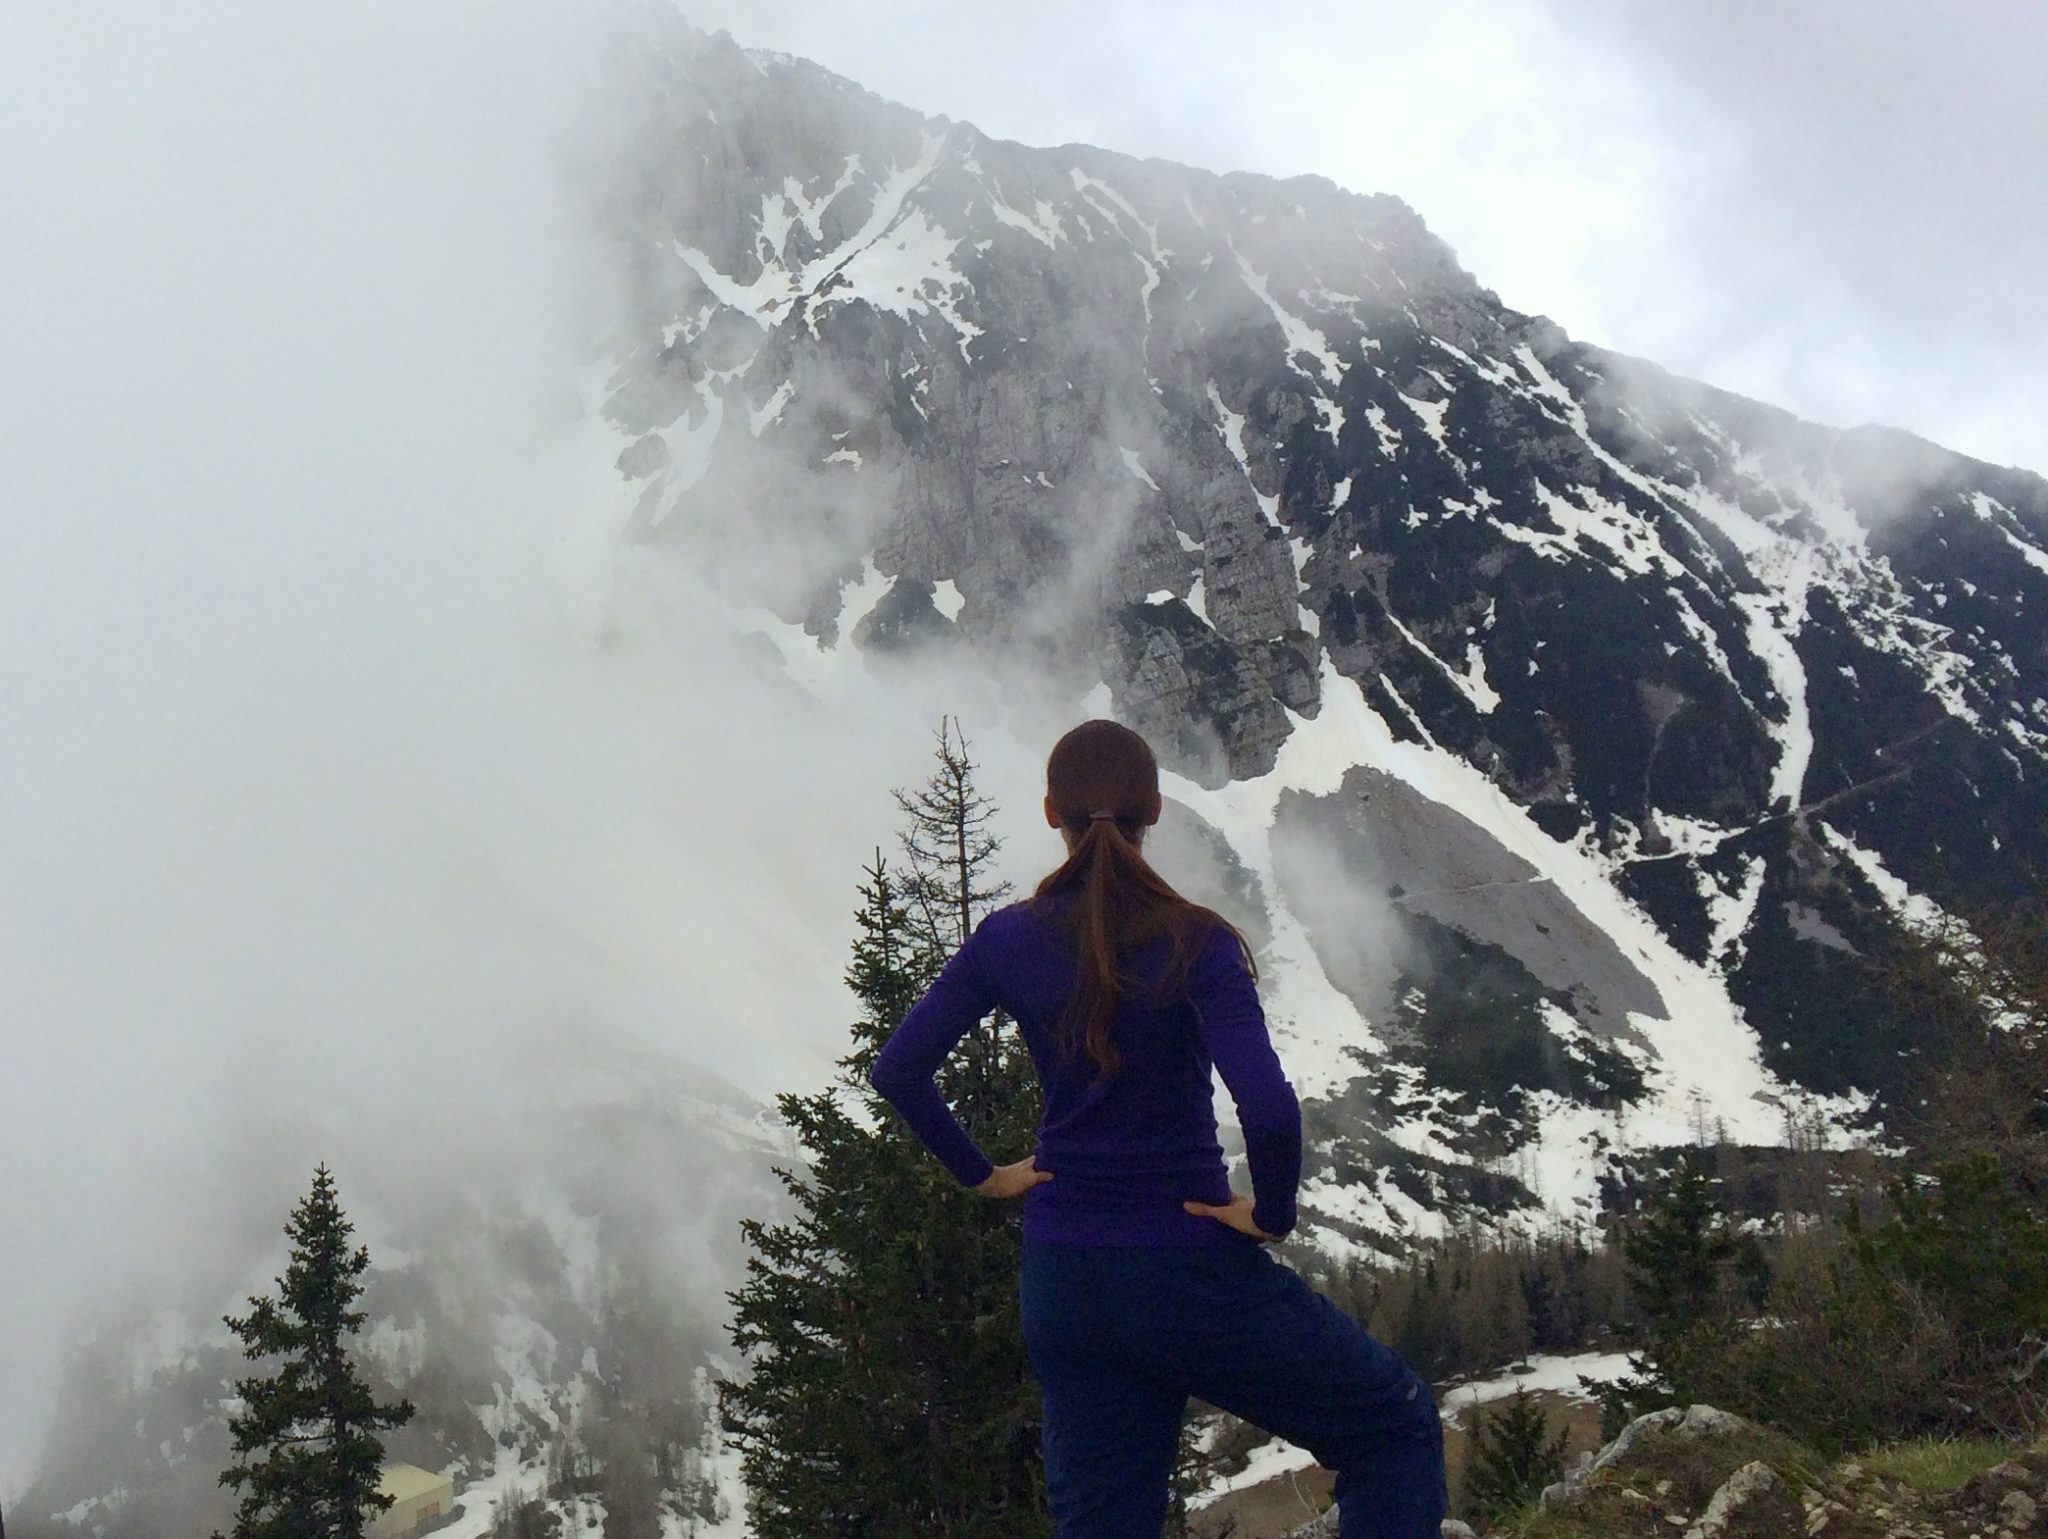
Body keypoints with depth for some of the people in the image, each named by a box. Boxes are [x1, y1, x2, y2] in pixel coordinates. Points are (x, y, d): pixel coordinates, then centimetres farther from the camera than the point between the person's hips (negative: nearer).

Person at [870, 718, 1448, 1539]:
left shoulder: (1008, 940, -4)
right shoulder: (1194, 943, -16)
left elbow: (898, 1069, 0)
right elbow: (1269, 1109, -27)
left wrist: (978, 1172, 10)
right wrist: (1274, 1212, -10)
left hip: (1057, 1282, 5)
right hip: (1189, 1275, -5)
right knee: (1398, 1428, 15)